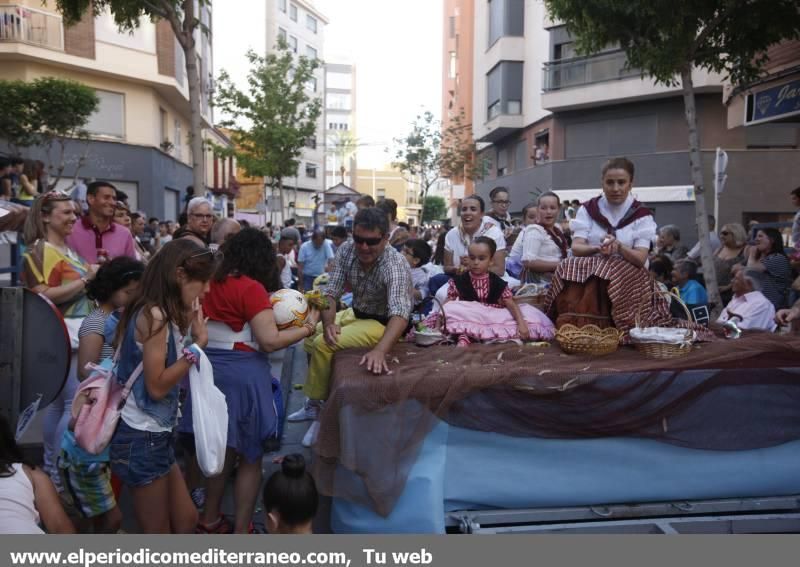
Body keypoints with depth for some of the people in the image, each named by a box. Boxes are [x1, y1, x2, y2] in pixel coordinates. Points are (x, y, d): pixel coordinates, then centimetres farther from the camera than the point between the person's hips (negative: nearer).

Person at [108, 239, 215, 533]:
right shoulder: (153, 315, -20)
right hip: (142, 438, -9)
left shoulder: (163, 315, 10)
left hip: (157, 435, 9)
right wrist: (197, 344, -19)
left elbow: (168, 374, 5)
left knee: (186, 520, 18)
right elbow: (156, 386, -22)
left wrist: (187, 329, 1)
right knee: (158, 534, 7)